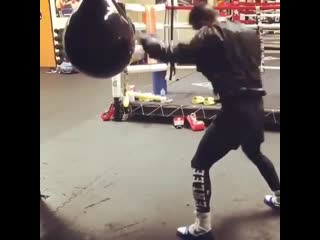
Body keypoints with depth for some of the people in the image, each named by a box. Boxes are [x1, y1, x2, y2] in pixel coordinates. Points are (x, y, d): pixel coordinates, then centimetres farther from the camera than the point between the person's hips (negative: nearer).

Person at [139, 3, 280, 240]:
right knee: (254, 152, 33)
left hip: (235, 110, -8)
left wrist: (144, 39, -1)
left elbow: (175, 54, -14)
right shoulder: (249, 32, 13)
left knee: (200, 164, 2)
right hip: (255, 106, 8)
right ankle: (278, 197, 49)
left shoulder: (212, 35, -7)